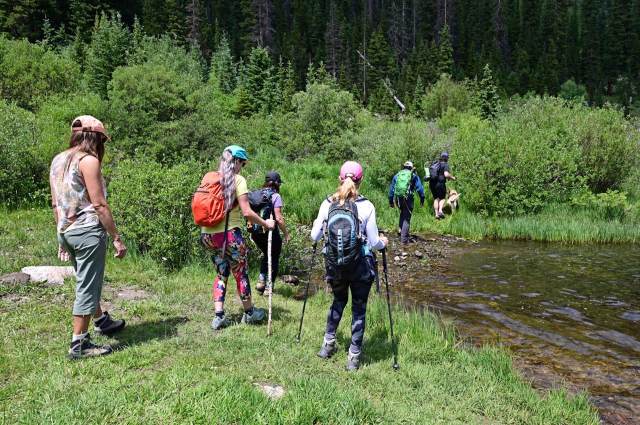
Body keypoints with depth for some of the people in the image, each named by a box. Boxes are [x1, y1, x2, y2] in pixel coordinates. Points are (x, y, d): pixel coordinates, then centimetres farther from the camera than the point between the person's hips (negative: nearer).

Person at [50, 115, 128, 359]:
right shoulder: (88, 160, -13)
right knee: (87, 287, 1)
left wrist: (61, 238, 20)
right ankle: (79, 344, 8)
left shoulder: (58, 161, 11)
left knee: (87, 282, 24)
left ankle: (101, 321, 44)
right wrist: (117, 237, -13)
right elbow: (99, 204, -17)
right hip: (89, 230, -9)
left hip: (67, 231, 9)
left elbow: (55, 204, 14)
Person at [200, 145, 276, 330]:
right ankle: (249, 313, 27)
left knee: (221, 273, 18)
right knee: (241, 273, 12)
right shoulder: (238, 180, -8)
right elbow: (247, 212, -13)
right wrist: (265, 224, -1)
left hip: (209, 235, 5)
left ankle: (218, 316, 13)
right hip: (229, 233, -5)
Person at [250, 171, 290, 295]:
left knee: (266, 255, 27)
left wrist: (252, 228, 18)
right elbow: (278, 218, -16)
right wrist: (286, 233, -6)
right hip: (270, 232, -5)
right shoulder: (275, 196, -11)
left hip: (256, 233, 5)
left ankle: (261, 280, 17)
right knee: (274, 259, 13)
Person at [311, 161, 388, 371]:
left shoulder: (327, 204, -5)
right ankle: (354, 356, 16)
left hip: (334, 264, 2)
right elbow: (374, 242, -7)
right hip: (360, 265, -2)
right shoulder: (366, 206, -11)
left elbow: (314, 236, 0)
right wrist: (383, 242, 15)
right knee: (359, 307, 12)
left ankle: (328, 343, 30)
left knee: (338, 300, 26)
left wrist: (322, 230, 23)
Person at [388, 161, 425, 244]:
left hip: (398, 199, 3)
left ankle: (401, 229, 20)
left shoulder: (397, 175, 16)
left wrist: (391, 201, 20)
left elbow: (391, 189, 16)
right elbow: (419, 188, -1)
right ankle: (404, 238, -1)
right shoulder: (413, 175, 7)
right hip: (408, 199, -3)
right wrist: (422, 199, 4)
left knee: (403, 213, 31)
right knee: (406, 218, 3)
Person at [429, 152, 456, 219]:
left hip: (432, 184, 5)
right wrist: (452, 177, -1)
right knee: (442, 198, 10)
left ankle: (436, 213, 6)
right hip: (440, 183, -5)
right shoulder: (445, 165, -4)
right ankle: (440, 210, -13)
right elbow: (446, 174, -18)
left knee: (436, 199, 14)